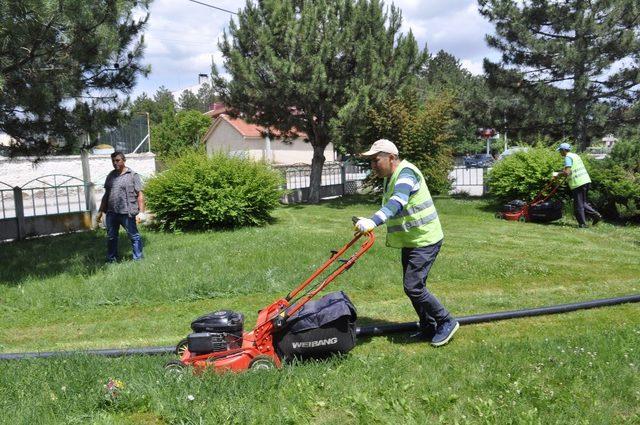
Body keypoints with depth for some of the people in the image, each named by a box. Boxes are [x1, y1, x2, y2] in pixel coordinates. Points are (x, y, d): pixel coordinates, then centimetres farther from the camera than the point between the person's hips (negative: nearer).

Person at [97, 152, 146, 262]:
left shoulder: (133, 175, -1)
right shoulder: (110, 176, 15)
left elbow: (140, 195, -5)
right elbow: (106, 195, 21)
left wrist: (141, 212, -12)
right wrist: (100, 211, 18)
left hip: (127, 213, -6)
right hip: (111, 213, 6)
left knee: (134, 236, 0)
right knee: (111, 237, 12)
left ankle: (138, 259, 8)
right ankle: (111, 260, 23)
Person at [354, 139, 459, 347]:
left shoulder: (406, 173, -19)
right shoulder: (391, 178, 13)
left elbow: (397, 203, -36)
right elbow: (392, 207, 18)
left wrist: (373, 221, -49)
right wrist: (370, 223, 3)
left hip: (424, 241, -10)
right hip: (410, 242, 10)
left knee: (413, 287, -12)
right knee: (414, 287, 13)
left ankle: (447, 322, 5)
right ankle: (428, 329, 26)